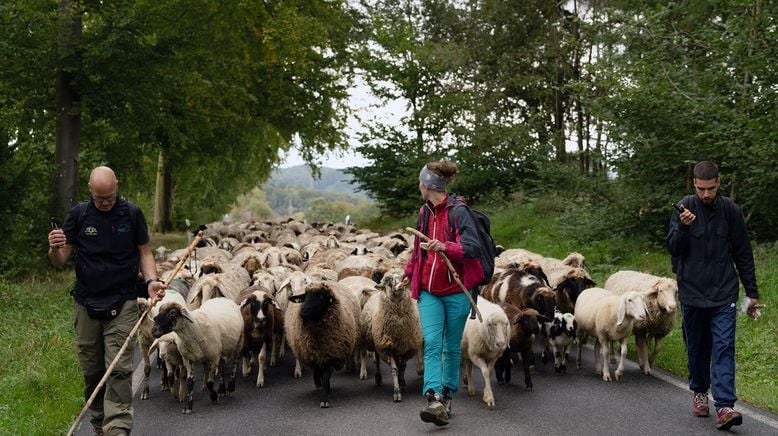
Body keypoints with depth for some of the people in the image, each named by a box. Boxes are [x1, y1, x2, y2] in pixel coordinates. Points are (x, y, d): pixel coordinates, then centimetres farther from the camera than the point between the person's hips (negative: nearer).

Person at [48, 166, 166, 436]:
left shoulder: (132, 214, 1)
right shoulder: (78, 214, 2)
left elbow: (144, 252, 9)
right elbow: (60, 261, 4)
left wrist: (151, 280, -9)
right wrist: (54, 249, -20)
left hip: (122, 304, -2)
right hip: (86, 303, 2)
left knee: (119, 368, -12)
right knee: (92, 371, 8)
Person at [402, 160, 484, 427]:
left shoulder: (458, 212, -11)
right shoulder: (424, 212, 11)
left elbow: (473, 248, -20)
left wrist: (446, 247, -36)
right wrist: (409, 272, 37)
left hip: (456, 291, -5)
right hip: (429, 291, 5)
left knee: (452, 347, 8)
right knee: (432, 344, -12)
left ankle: (447, 397, 22)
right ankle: (434, 400, -22)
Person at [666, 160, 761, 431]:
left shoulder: (730, 210, 0)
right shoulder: (685, 208, -2)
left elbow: (743, 255, 7)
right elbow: (673, 248, -4)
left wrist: (752, 292, 7)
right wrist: (683, 228, -23)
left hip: (724, 294, -1)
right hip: (692, 292, 1)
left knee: (723, 348, -10)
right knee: (697, 347, 11)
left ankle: (724, 406, -17)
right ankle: (699, 392, 33)